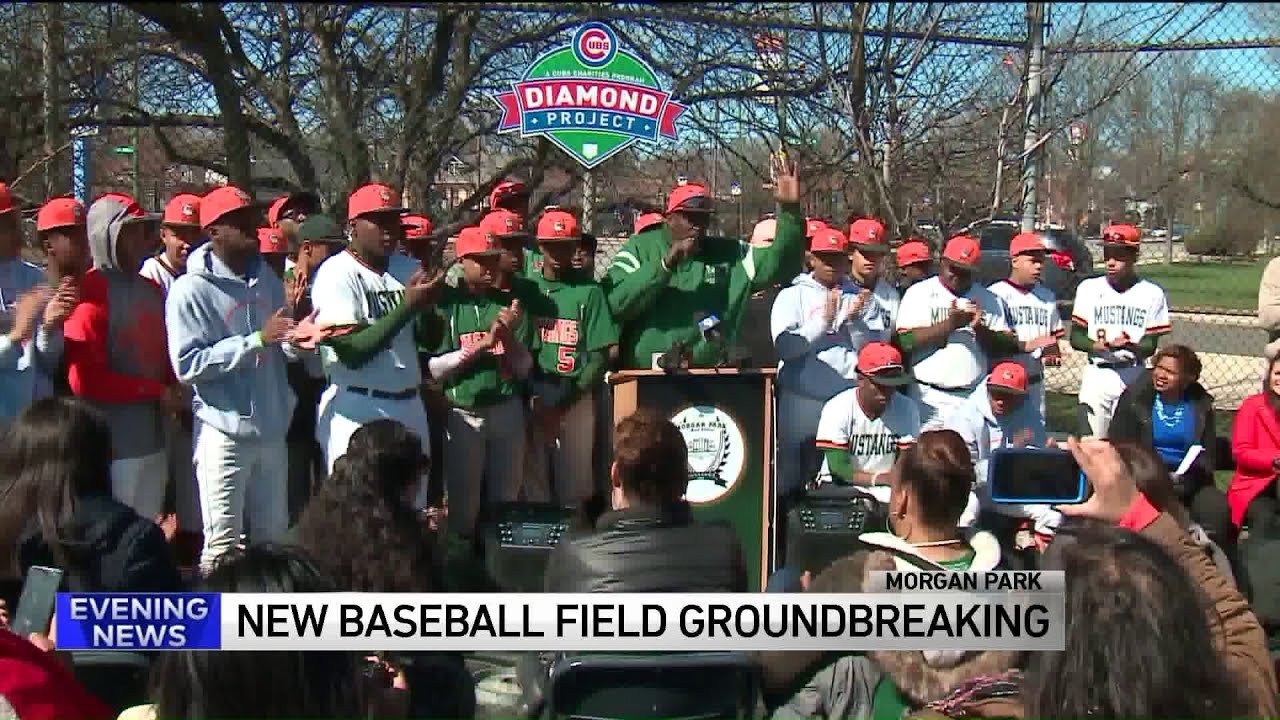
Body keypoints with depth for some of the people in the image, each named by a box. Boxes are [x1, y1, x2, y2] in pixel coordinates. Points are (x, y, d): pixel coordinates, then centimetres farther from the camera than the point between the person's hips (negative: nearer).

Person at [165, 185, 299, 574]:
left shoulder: (268, 279, 10)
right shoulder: (191, 290, -10)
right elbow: (187, 365, -17)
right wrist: (257, 340, -21)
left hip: (272, 428, 6)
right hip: (224, 432, -6)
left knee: (274, 537, 15)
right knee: (223, 546, -3)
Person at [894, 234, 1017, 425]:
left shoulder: (988, 299, 11)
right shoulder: (920, 293, 3)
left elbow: (1007, 346, 6)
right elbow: (905, 341, -10)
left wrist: (980, 329, -12)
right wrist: (950, 325, -16)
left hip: (976, 399, 2)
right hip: (929, 398, -2)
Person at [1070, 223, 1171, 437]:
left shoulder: (1152, 293, 0)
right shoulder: (1089, 288, 4)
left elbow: (1151, 346, -1)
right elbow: (1075, 337, 4)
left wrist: (1129, 346, -23)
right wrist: (1096, 346, -17)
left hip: (1134, 378, -1)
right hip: (1097, 374, 1)